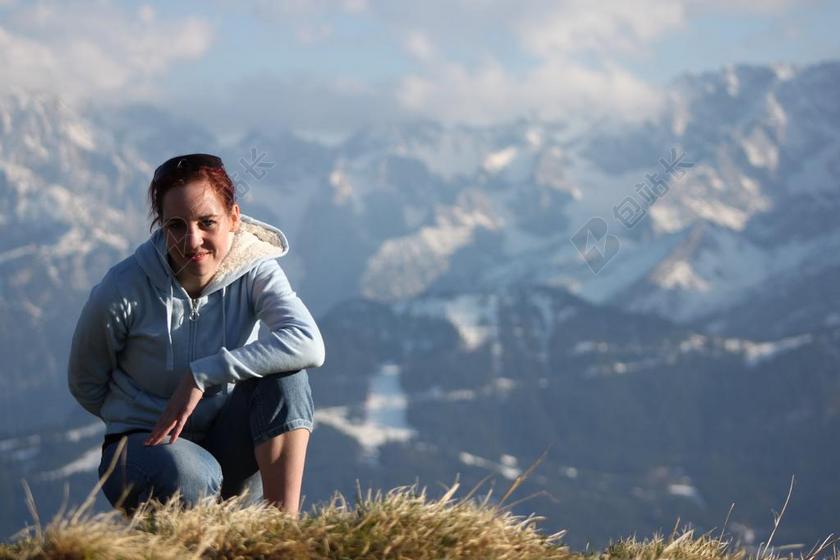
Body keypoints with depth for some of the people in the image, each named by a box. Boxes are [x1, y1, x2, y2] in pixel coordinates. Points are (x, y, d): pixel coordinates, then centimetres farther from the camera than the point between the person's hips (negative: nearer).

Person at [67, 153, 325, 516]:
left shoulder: (254, 272, -12)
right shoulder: (123, 290, -16)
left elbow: (309, 345, -31)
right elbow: (85, 384, 0)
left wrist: (202, 375, -32)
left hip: (228, 447, 3)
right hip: (144, 443, -3)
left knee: (284, 372, -26)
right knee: (187, 479, -39)